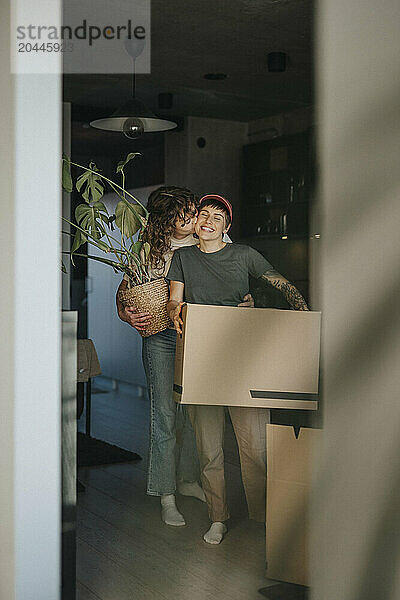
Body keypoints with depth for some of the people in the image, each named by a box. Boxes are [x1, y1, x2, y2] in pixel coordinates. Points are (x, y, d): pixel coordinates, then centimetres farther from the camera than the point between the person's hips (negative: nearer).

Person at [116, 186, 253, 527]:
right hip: (161, 338, -4)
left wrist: (245, 301, -8)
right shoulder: (151, 249, -5)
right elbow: (124, 291, 0)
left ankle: (187, 480, 28)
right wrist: (127, 314, -22)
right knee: (165, 415, -4)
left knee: (193, 413, 11)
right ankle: (167, 495, 6)